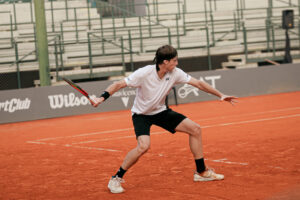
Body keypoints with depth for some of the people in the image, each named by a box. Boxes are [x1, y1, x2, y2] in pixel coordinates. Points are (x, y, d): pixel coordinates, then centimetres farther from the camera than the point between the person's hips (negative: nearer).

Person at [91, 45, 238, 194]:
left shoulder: (175, 73, -12)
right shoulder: (144, 73, -27)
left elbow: (198, 84, -3)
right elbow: (119, 84, -24)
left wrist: (220, 95, -3)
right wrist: (102, 97, -37)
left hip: (161, 111, 6)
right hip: (141, 114, -6)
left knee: (195, 129, -2)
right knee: (143, 146, -31)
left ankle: (201, 172, 12)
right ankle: (116, 179, -14)